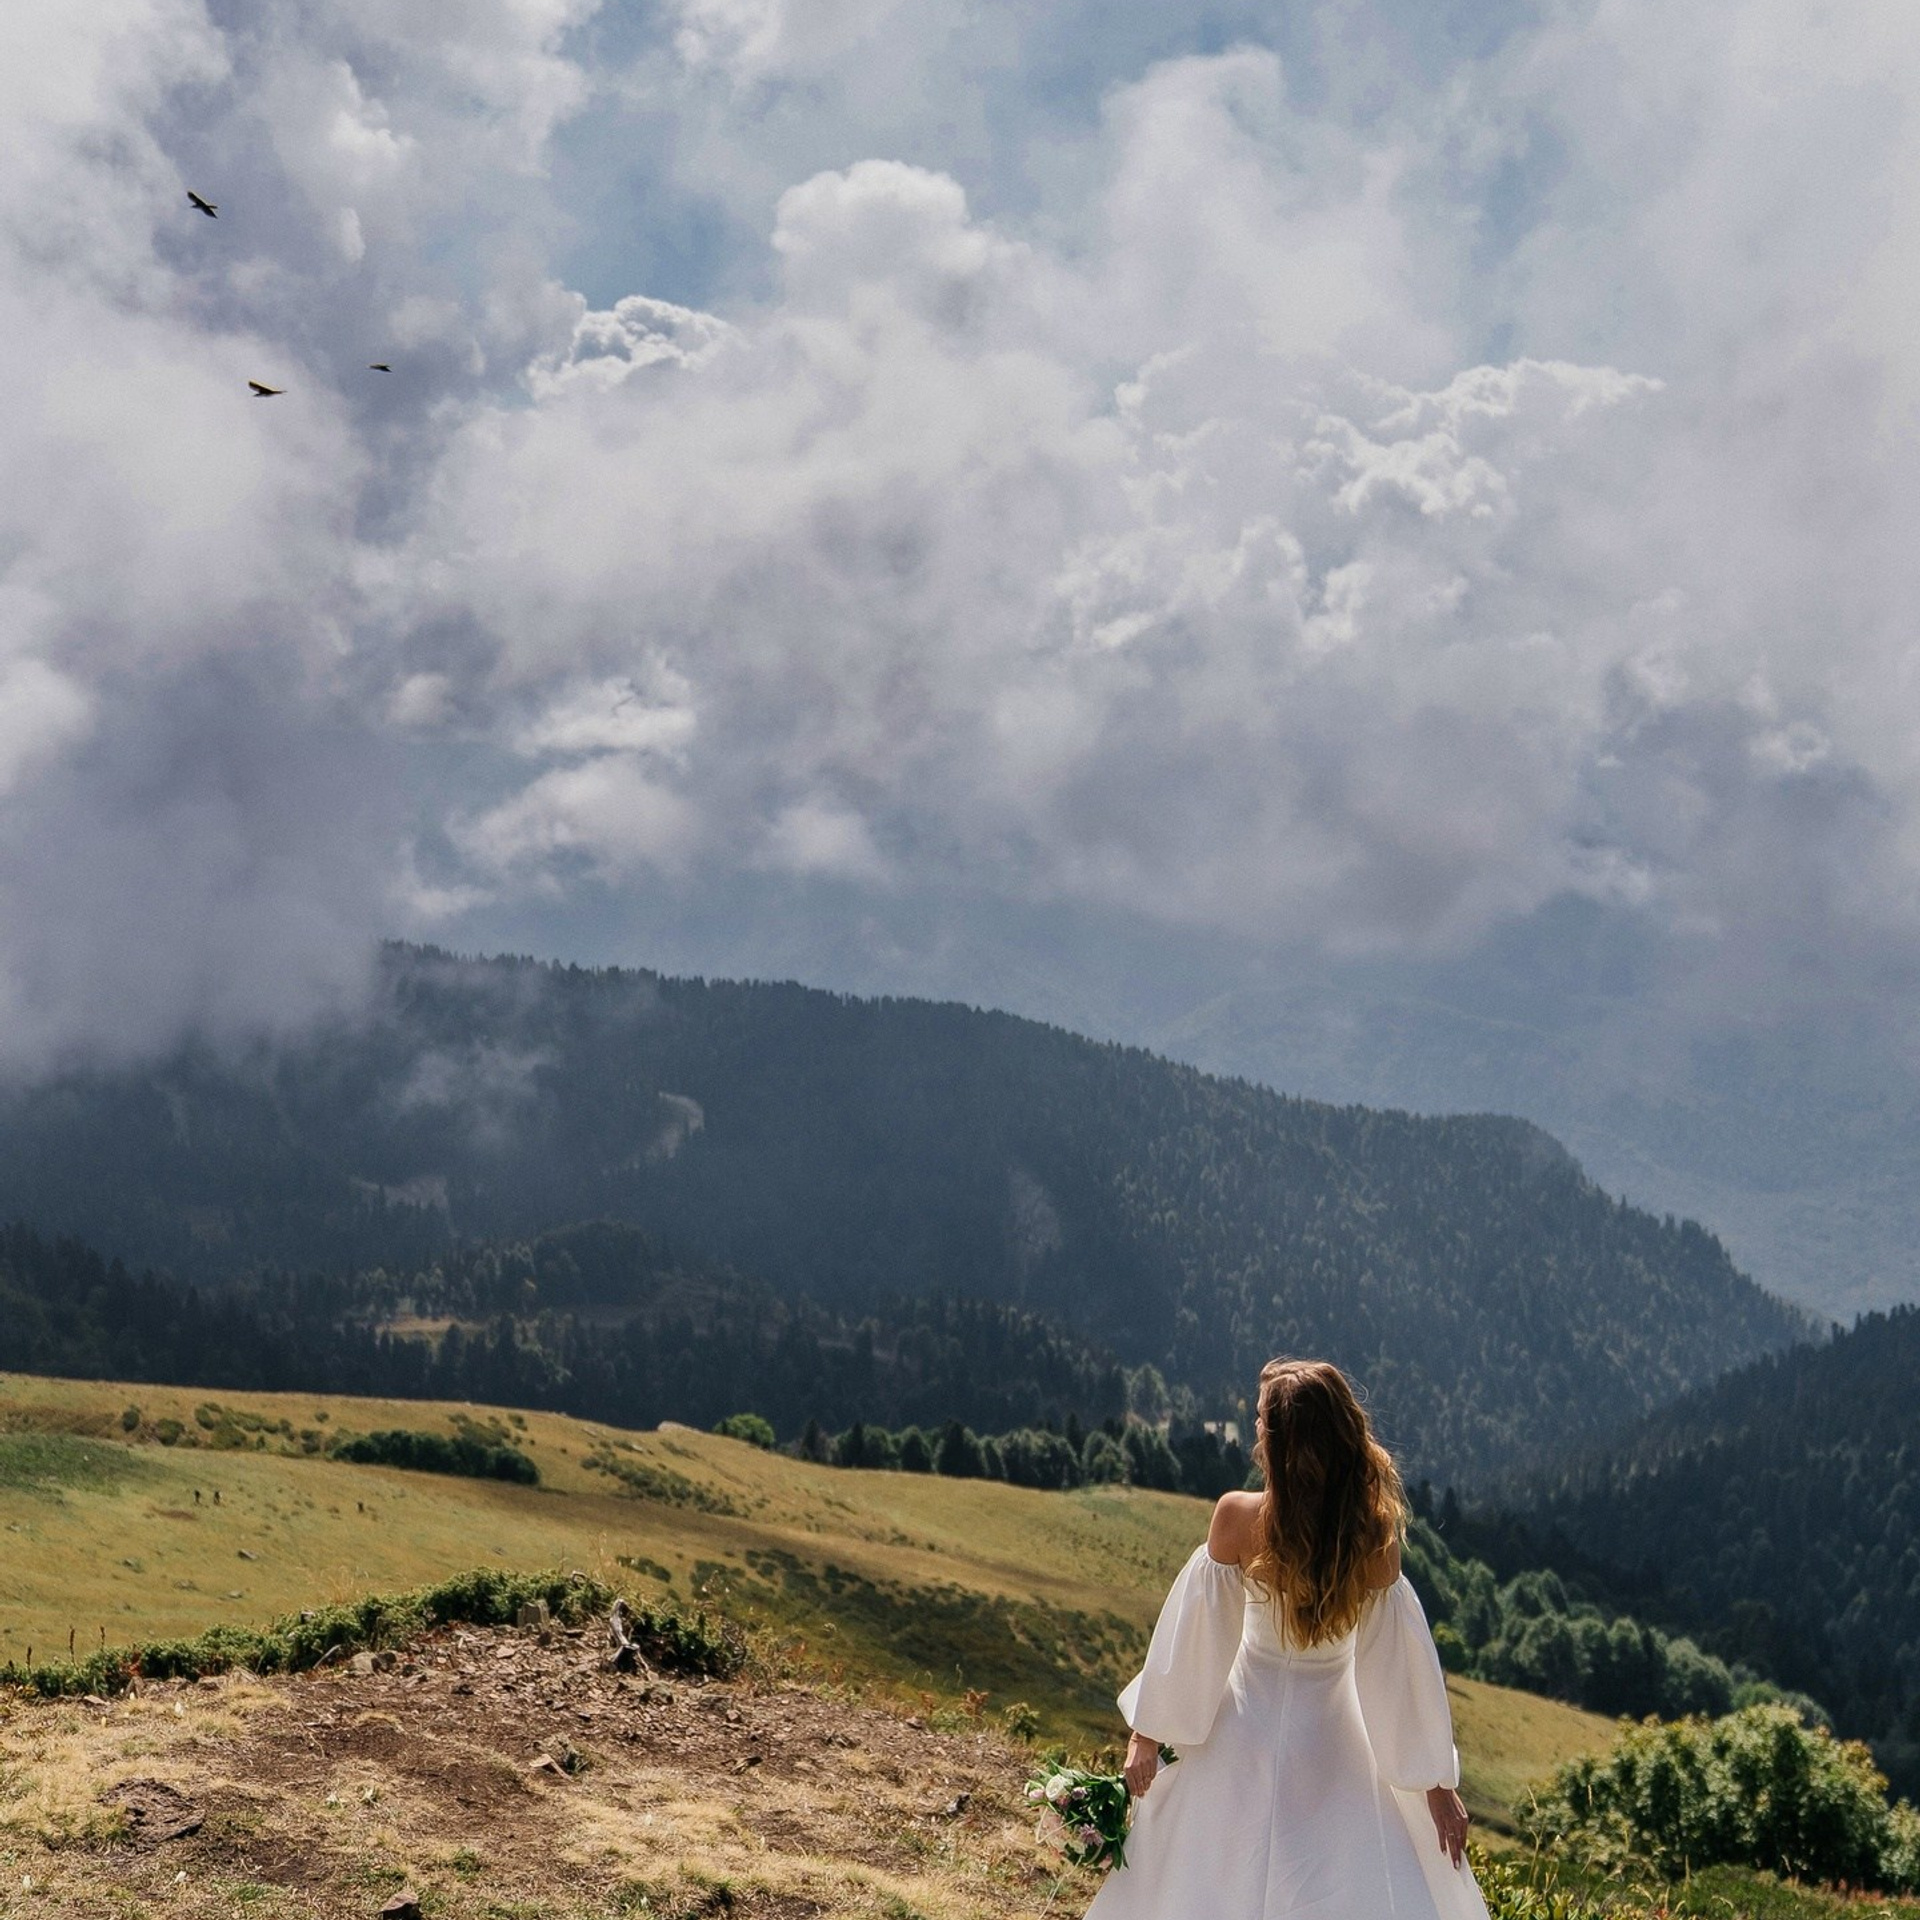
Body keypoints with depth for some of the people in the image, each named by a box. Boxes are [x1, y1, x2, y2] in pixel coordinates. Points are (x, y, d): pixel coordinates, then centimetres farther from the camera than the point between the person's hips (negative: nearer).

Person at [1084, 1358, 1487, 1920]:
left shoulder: (1238, 1518, -21)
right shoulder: (1376, 1538, -17)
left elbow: (1190, 1637, -12)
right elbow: (1406, 1664, -9)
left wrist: (1147, 1733, 1)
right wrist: (1438, 1782, 0)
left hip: (1243, 1737, -1)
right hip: (1331, 1747, 1)